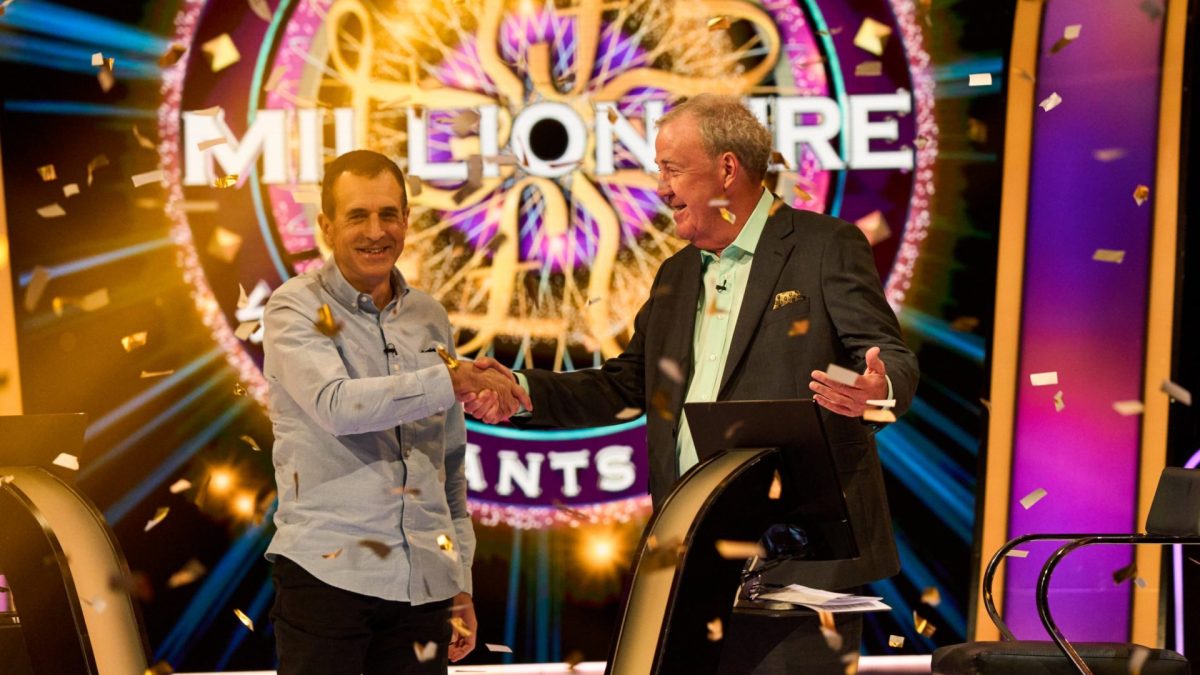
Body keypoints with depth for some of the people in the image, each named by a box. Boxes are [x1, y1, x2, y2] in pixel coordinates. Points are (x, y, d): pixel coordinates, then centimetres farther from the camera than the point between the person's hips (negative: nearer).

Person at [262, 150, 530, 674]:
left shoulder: (428, 317, 14)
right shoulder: (296, 308, -1)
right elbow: (338, 405, -19)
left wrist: (461, 583, 15)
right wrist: (454, 380, -16)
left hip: (423, 584, 4)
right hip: (326, 572, -4)